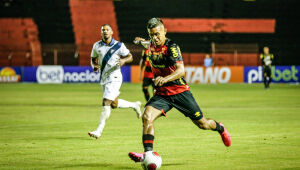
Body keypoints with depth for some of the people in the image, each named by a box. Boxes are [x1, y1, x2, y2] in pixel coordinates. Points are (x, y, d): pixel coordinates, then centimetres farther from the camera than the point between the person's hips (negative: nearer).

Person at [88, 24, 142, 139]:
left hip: (114, 78, -6)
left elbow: (130, 57, 2)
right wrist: (94, 66, -4)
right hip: (103, 78, 6)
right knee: (114, 104, 15)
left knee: (106, 103, -14)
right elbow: (93, 59, 18)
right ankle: (134, 105, 41)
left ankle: (99, 131, -14)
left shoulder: (119, 45, -6)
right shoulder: (97, 46, 6)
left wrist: (124, 60, -19)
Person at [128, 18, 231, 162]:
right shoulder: (151, 47, 4)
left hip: (179, 90, -5)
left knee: (202, 123, 7)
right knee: (146, 116, -24)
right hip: (161, 93, 5)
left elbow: (181, 70, -32)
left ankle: (220, 128, 41)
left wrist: (165, 79, -47)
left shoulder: (171, 47, -17)